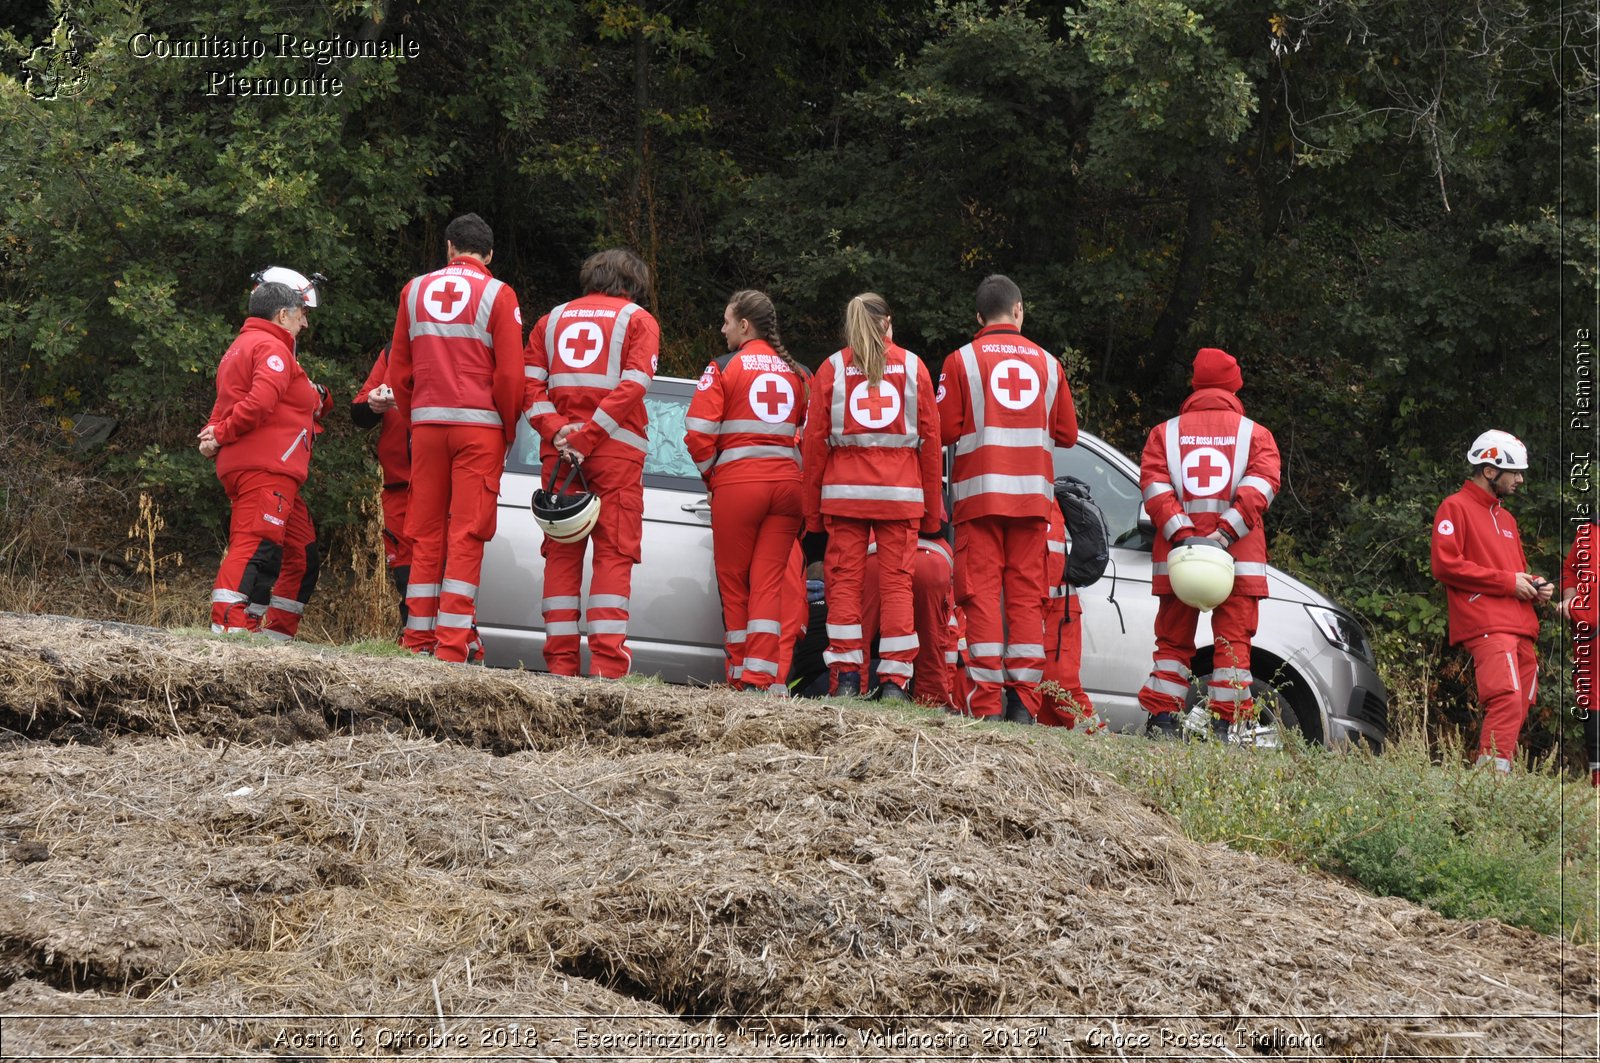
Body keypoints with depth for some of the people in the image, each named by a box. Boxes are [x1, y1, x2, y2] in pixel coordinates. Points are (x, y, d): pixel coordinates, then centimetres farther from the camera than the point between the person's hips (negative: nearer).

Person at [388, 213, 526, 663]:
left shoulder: (415, 290, 10)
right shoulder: (498, 295, -2)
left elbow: (398, 370, 11)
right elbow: (510, 373, -6)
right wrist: (508, 430, 5)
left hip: (426, 423, 3)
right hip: (479, 424, -3)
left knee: (426, 535, 8)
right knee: (466, 536, -4)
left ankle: (417, 639, 6)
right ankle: (452, 645, -10)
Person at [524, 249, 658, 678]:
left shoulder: (553, 319, 18)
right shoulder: (637, 320, 5)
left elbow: (531, 384, 4)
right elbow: (631, 387, -9)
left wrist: (557, 432, -7)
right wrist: (586, 437, -13)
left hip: (558, 449, 3)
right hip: (617, 450, -3)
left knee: (562, 552, 6)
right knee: (614, 552, -3)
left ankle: (560, 659, 1)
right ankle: (608, 661, -11)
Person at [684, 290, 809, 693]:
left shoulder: (724, 368, -3)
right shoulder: (796, 373, 11)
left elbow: (698, 434, -8)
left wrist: (712, 476, 5)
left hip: (737, 484, -4)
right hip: (786, 483, 4)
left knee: (733, 581, 7)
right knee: (771, 582, 2)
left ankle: (740, 675, 10)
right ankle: (765, 677, -6)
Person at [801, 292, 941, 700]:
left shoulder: (832, 368, 6)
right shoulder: (912, 366, 8)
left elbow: (815, 440, 4)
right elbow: (930, 438, 7)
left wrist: (812, 508, 9)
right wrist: (933, 507, 12)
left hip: (844, 490, 0)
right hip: (901, 491, 0)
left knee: (844, 579, 2)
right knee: (897, 581, 0)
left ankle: (846, 673, -4)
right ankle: (895, 679, -4)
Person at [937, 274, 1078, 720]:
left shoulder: (962, 360, -1)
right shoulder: (1047, 363, 9)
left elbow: (946, 428, -5)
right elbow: (1066, 433, 11)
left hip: (980, 493, -2)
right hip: (1033, 494, 3)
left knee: (983, 594, -3)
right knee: (1026, 596, 4)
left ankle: (987, 701, -10)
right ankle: (1026, 698, -1)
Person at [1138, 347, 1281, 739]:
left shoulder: (1165, 433, 13)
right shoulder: (1255, 434, 8)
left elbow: (1154, 484, -2)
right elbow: (1260, 483, -8)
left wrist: (1180, 533, -11)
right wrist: (1227, 532, -16)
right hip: (1237, 560, -2)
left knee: (1173, 640, 9)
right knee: (1233, 640, 1)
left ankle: (1162, 721, 2)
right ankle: (1226, 725, -5)